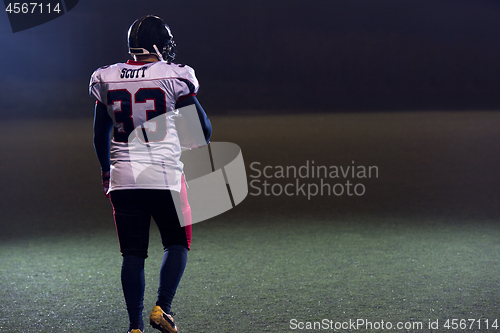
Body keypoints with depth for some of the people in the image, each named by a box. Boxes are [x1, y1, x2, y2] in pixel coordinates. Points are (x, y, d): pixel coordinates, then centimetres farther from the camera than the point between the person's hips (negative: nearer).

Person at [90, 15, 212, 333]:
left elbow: (101, 135, 17)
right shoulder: (174, 77, -6)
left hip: (123, 178, 3)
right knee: (177, 244, 14)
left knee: (133, 254, 9)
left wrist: (106, 171, 33)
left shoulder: (107, 79, 5)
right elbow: (204, 128, 1)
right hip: (165, 176, -3)